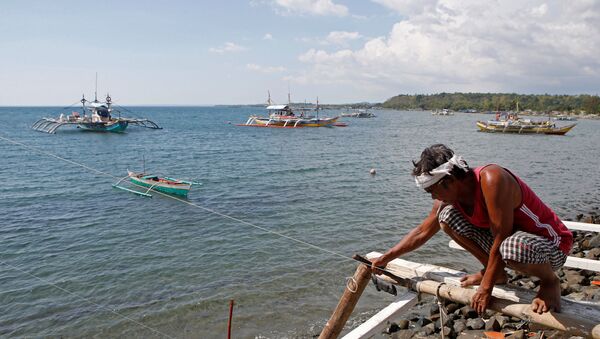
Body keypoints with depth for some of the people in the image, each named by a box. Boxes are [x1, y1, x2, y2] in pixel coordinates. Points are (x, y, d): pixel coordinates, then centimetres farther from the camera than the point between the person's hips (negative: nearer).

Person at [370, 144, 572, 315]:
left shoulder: (491, 179, -31)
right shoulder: (449, 197, -6)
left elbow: (500, 240, -29)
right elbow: (422, 232, 8)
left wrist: (486, 288, -21)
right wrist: (385, 259, 11)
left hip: (552, 244, -7)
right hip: (507, 238, 7)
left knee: (511, 247, -42)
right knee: (447, 215, -4)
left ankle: (550, 282, -7)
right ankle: (494, 272, 10)